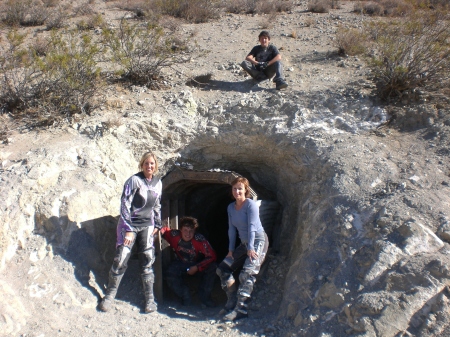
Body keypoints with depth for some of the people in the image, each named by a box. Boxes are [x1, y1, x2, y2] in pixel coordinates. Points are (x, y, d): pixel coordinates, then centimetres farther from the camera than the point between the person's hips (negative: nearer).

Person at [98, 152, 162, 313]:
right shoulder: (134, 180, -13)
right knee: (121, 259, -7)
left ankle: (150, 298, 7)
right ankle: (110, 295, 12)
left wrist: (157, 224, 16)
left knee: (147, 260, -1)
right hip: (129, 224, -4)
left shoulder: (158, 183, 4)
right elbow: (125, 205, -15)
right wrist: (128, 230, -17)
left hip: (146, 225, 4)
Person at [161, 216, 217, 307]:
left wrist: (197, 267, -33)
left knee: (212, 267, -28)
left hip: (197, 265, -1)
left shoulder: (200, 239, -30)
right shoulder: (174, 235, -24)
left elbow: (211, 256, -28)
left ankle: (205, 297, -7)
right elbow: (164, 230, -4)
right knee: (170, 274, -29)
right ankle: (185, 297, -4)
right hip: (180, 264, 1)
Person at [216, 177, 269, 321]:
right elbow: (232, 229, 8)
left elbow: (252, 226, -21)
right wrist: (231, 249, 6)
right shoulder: (231, 207, 7)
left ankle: (240, 309, -22)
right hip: (244, 243, 8)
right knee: (222, 269, 6)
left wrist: (250, 248, -25)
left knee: (247, 274, -23)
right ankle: (232, 301, 16)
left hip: (258, 241, -8)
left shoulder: (251, 204, -14)